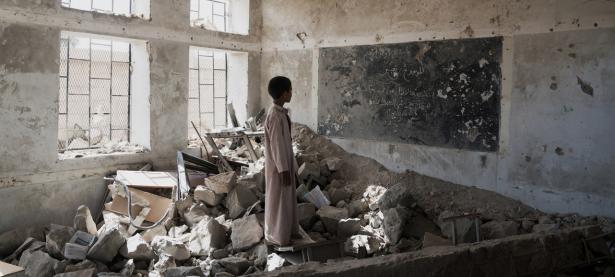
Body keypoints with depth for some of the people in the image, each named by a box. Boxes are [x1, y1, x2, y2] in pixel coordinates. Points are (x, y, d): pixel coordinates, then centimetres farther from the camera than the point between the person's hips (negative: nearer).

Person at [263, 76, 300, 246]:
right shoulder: (275, 116, -23)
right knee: (277, 200, 3)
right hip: (278, 165, -9)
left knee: (288, 198, 18)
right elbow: (276, 145, -22)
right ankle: (276, 235, 16)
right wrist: (283, 170, -19)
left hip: (286, 162, 9)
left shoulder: (282, 113, 6)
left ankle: (289, 230, 31)